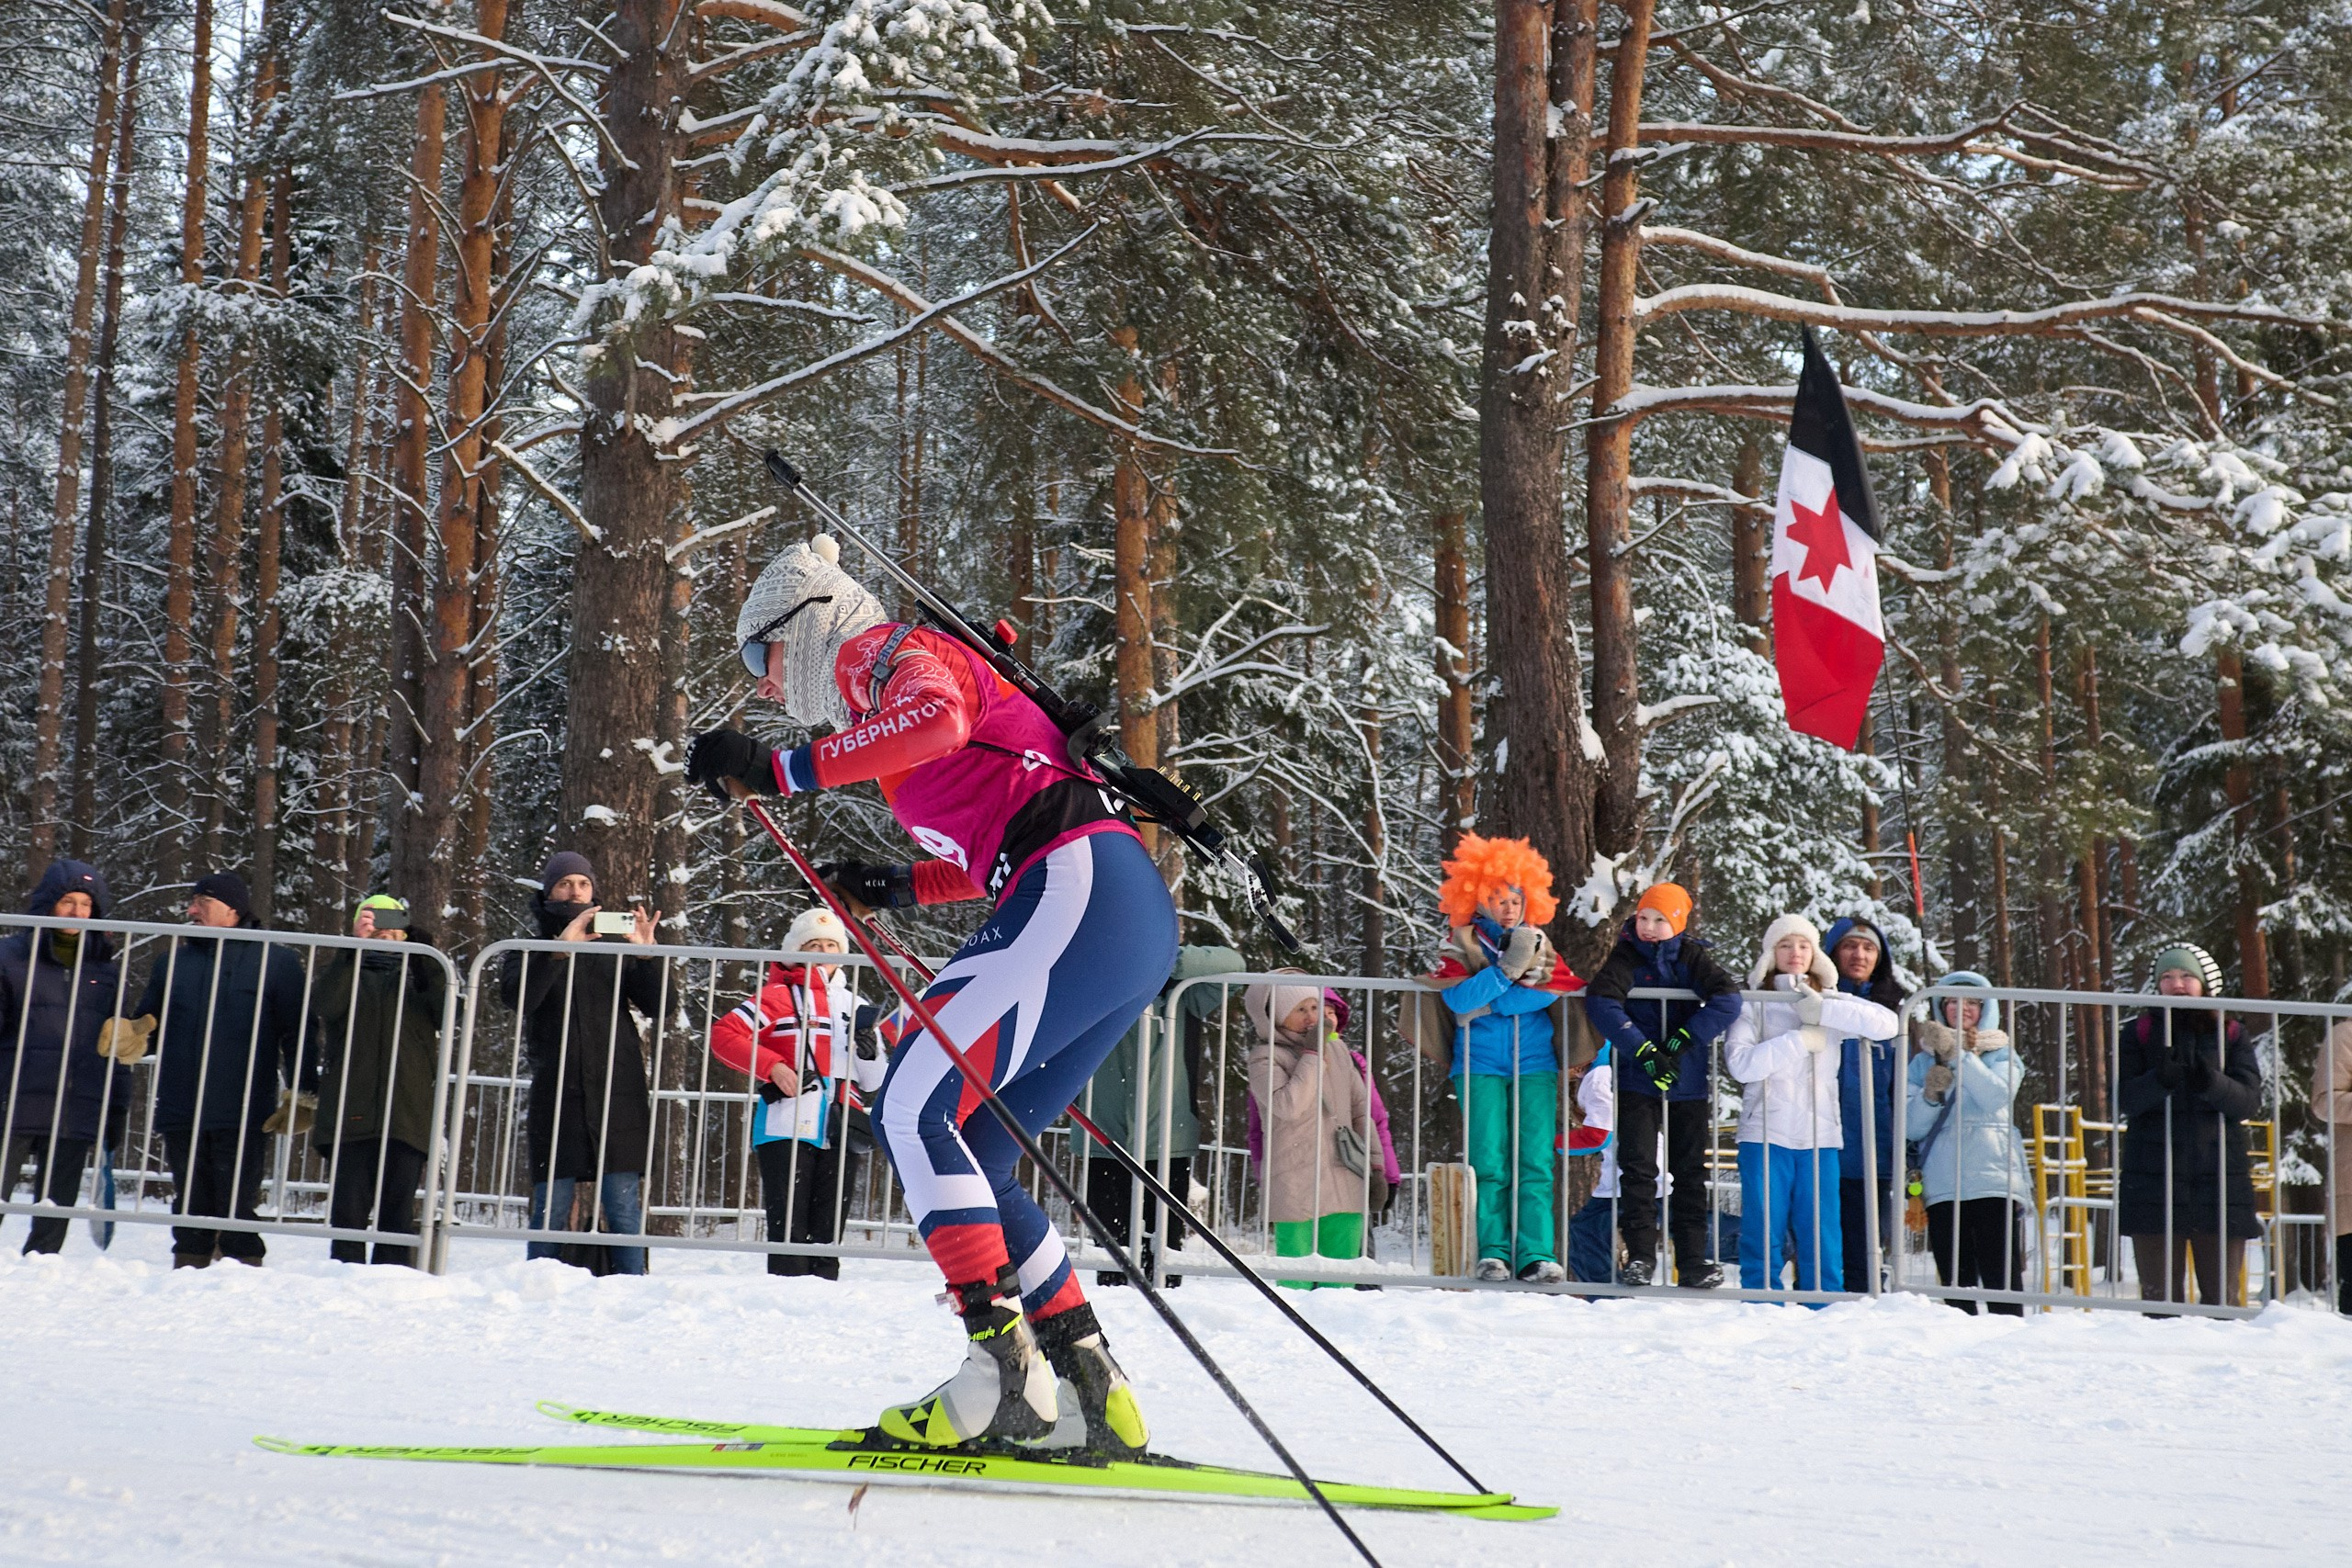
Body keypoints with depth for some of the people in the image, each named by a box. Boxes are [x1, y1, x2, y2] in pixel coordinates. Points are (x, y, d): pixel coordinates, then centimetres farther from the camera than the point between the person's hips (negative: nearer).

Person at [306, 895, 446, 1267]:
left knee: (398, 1215, -1)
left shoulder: (420, 974, 18)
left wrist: (423, 950, -14)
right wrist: (354, 946, -15)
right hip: (349, 1114, 0)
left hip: (407, 1116, 0)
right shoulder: (343, 968, 15)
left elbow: (444, 1007, -4)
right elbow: (325, 1005, -7)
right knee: (347, 1211, -2)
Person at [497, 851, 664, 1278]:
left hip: (619, 1096, 0)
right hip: (557, 1097, 0)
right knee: (551, 1208, -1)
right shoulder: (532, 950, 13)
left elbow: (657, 1007, 6)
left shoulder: (616, 948, 15)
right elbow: (516, 996, -9)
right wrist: (561, 947, -18)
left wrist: (648, 955, -9)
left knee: (623, 1207, -3)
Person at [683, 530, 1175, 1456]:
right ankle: (1090, 1391, 6)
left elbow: (937, 718, -23)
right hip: (1132, 921, 10)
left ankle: (1003, 1363, -18)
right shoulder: (892, 678, 30)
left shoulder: (876, 652, 3)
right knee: (970, 1157, 9)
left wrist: (784, 772, -18)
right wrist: (903, 888, 26)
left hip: (1079, 893, -10)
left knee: (914, 1113, -12)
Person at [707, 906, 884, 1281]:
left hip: (838, 1134, 5)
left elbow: (871, 1081, 20)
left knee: (827, 1236, 7)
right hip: (787, 1131, -5)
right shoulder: (780, 996, 4)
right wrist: (773, 1068, -14)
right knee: (789, 1233, -7)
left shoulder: (854, 1005, 19)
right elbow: (723, 1034, -7)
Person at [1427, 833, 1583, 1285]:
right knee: (1489, 1162, -5)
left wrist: (1488, 1003, -13)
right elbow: (1458, 999, -12)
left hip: (1535, 1065, 1)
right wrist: (1508, 969, -21)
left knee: (1535, 1161, -6)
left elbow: (1564, 985, -9)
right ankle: (1493, 1253, 1)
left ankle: (1537, 1255, -8)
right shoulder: (1463, 947, 5)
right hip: (1480, 1066, -1)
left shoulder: (1542, 945, 11)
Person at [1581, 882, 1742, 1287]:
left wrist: (1681, 1042, -20)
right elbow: (1600, 1002, -18)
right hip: (1639, 1082, -1)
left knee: (1690, 1170, 6)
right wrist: (1646, 1053, -24)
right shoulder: (1627, 956, 0)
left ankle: (1693, 1260, 10)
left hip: (1689, 1082, 1)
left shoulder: (1691, 955, 3)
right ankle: (1639, 1255, 0)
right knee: (1639, 1168, -5)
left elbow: (1728, 997, -13)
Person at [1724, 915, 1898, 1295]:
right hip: (1765, 1135, -1)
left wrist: (1823, 1010, -13)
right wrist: (1800, 1040, -11)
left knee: (1821, 1239, 1)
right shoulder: (1752, 1004, 7)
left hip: (1820, 1136, 2)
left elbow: (1888, 1024, -6)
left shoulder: (1833, 1003, 12)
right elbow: (1741, 1063, -9)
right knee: (1763, 1238, -1)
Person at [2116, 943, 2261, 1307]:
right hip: (2154, 1180, -1)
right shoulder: (2138, 1033, 10)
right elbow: (2124, 1099, -2)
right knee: (2160, 1295, -1)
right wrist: (2158, 1081, -22)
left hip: (2220, 1179, 1)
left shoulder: (2229, 1034, 12)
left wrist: (2213, 1083, -21)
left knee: (2222, 1294, 1)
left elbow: (2250, 1100, 0)